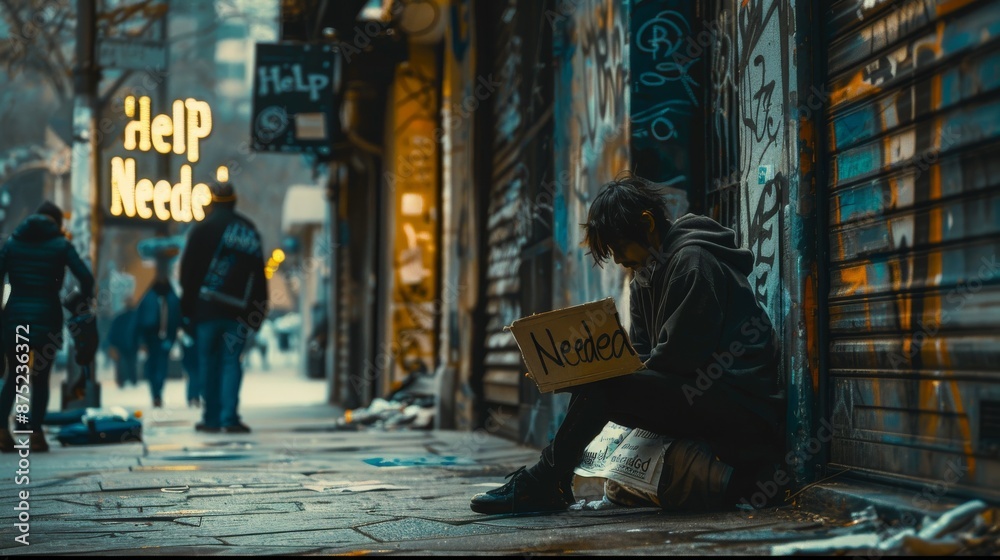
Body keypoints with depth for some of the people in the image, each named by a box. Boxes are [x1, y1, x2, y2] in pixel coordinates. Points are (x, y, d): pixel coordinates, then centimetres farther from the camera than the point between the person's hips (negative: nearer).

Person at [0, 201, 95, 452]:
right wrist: (84, 300, 10)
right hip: (47, 317, -2)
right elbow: (86, 278, -8)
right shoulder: (61, 245, 2)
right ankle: (36, 434, 2)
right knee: (41, 378, 9)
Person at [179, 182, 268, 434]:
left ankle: (212, 417, 7)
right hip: (239, 309, 2)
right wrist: (259, 309, 13)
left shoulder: (203, 229, 1)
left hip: (207, 308, -2)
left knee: (209, 361, 6)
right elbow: (259, 273, 11)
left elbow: (188, 271, -2)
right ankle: (230, 417, -8)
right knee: (232, 361, 3)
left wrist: (187, 307, 3)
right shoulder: (250, 230, 10)